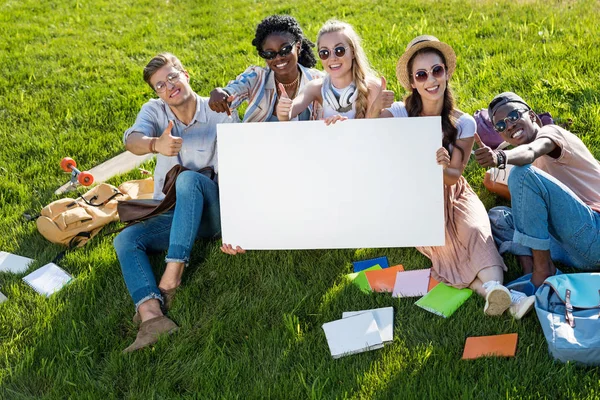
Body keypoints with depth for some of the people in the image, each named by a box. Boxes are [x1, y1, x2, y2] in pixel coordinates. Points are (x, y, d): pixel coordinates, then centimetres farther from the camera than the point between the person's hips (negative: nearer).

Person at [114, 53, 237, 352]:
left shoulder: (220, 114, -6)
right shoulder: (154, 110, 3)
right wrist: (156, 144, -45)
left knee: (188, 179, -34)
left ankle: (172, 276, -37)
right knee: (125, 239, -21)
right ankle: (151, 314, -42)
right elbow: (132, 140, -20)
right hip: (171, 216, 4)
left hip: (213, 211, -3)